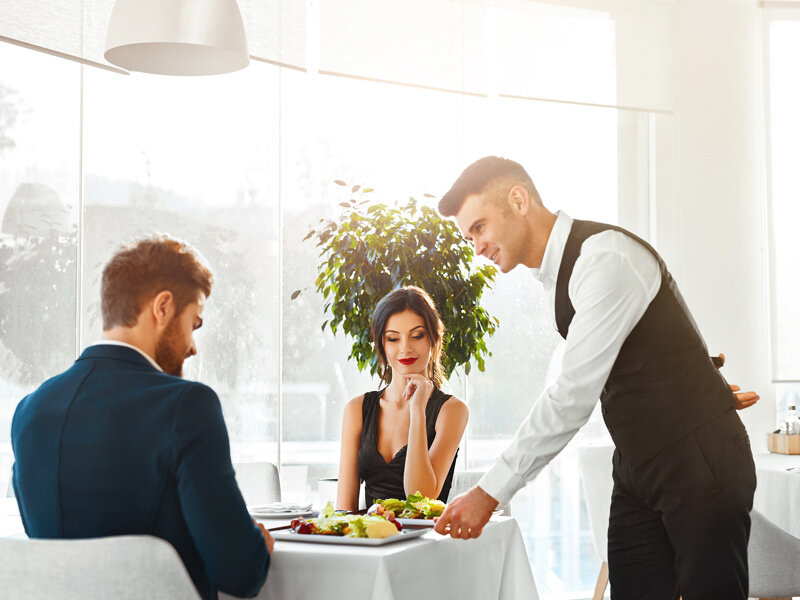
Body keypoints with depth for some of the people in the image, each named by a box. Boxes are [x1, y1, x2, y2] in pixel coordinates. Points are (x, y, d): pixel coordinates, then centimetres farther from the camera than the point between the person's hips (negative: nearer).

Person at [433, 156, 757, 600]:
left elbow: (575, 394, -25)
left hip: (698, 463, -8)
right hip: (637, 466, 8)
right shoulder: (557, 274, 9)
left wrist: (490, 492, -23)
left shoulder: (605, 258, -21)